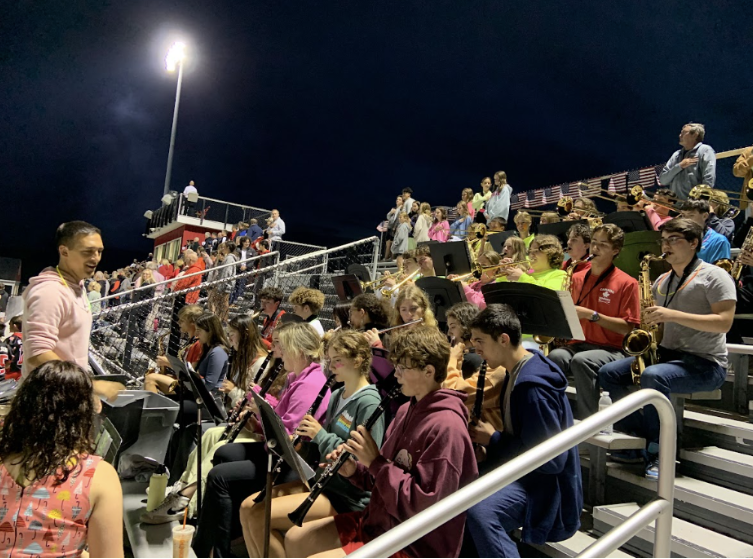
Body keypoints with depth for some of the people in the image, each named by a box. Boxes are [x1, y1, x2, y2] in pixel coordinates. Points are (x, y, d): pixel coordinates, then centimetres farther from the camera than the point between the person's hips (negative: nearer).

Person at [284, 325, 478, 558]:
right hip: (378, 521, 9)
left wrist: (375, 461, -23)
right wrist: (355, 470, -7)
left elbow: (424, 505, -26)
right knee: (295, 539, 10)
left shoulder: (446, 426, -24)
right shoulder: (407, 410, 5)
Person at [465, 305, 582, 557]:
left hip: (547, 484, -10)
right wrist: (488, 435, -2)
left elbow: (552, 459, -26)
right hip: (524, 469, 10)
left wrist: (493, 440, -17)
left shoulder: (534, 385, -26)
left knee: (478, 510, -33)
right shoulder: (520, 370, 5)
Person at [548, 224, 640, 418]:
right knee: (554, 357, -31)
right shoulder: (577, 278, 13)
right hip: (578, 343, 4)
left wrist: (592, 315, -17)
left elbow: (627, 328, -7)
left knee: (581, 361, -37)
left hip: (611, 349, -4)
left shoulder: (627, 283, -2)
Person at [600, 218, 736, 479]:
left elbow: (724, 322, -19)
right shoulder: (662, 280, 14)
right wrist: (649, 322, -3)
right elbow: (656, 319, 21)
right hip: (667, 354, 8)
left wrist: (674, 315, -26)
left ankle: (658, 451, -19)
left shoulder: (714, 276, -7)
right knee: (608, 373, -9)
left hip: (705, 363, -7)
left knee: (653, 376, -36)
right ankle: (638, 437, -7)